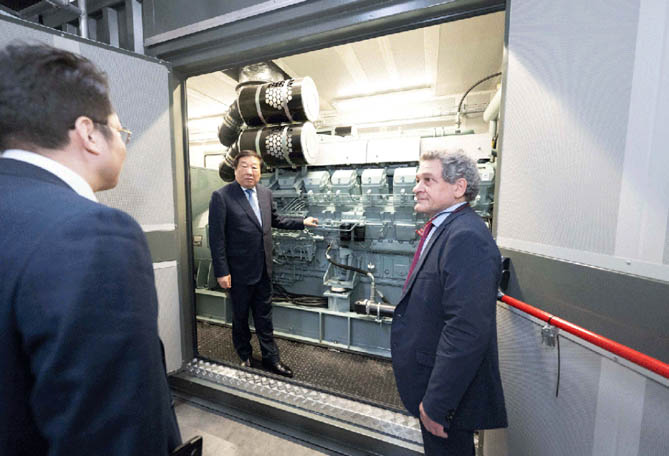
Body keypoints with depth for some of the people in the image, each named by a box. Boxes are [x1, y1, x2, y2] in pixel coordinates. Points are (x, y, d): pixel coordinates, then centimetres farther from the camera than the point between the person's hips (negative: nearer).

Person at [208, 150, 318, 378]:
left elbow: (274, 220, 19)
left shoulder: (265, 193, 5)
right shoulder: (221, 196, -13)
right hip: (239, 272, -4)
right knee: (240, 317, 16)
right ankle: (244, 357, 39)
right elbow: (217, 237, -14)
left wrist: (302, 222, 17)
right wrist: (221, 272, -15)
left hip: (264, 270, 5)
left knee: (264, 316, 17)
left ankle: (271, 358, 33)